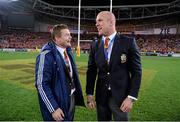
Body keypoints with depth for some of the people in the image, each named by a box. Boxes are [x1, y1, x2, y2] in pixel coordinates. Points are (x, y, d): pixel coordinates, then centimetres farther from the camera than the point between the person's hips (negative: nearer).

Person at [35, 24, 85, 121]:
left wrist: (76, 94, 12)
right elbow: (41, 85, -21)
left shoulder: (68, 52, 4)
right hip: (57, 104, -7)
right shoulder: (46, 55, -20)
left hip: (72, 99, 8)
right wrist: (53, 109, -21)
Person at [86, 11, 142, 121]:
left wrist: (131, 97, -12)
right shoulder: (95, 46, 3)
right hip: (101, 96, 4)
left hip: (121, 96, -3)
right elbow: (91, 71, 5)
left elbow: (136, 71, -8)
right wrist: (89, 94, 0)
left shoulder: (128, 42, -8)